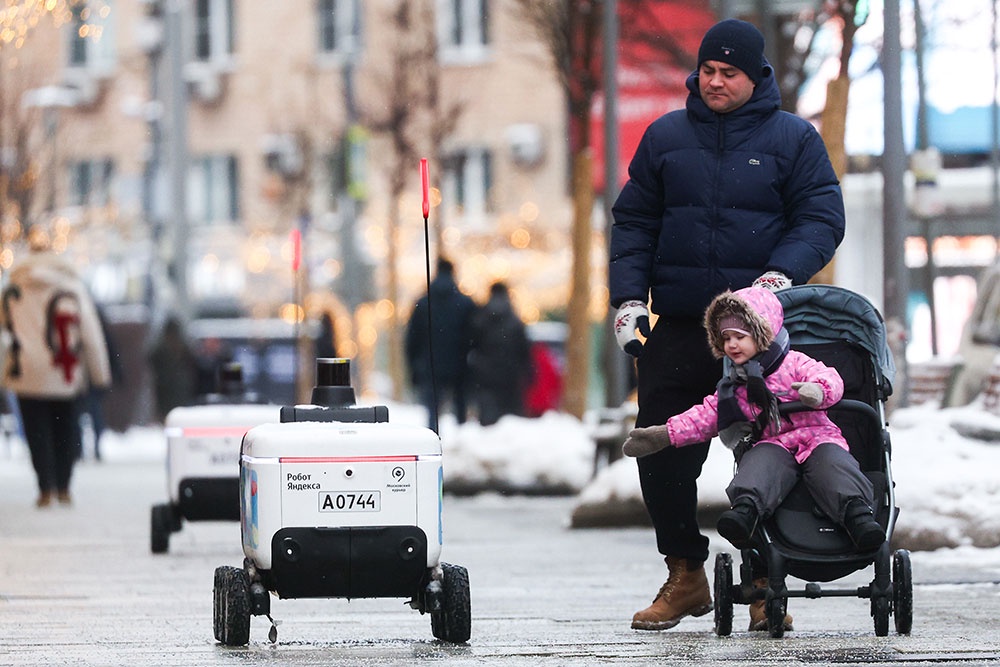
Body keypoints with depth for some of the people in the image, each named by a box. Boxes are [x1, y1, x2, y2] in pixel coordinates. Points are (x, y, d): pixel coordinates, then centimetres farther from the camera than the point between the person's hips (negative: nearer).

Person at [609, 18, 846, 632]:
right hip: (677, 328, 2)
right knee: (662, 452, -1)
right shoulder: (666, 137, 12)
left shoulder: (793, 139, 4)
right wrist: (628, 297, 2)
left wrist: (782, 275, -17)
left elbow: (822, 218, 0)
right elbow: (634, 221, 15)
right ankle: (685, 575, 12)